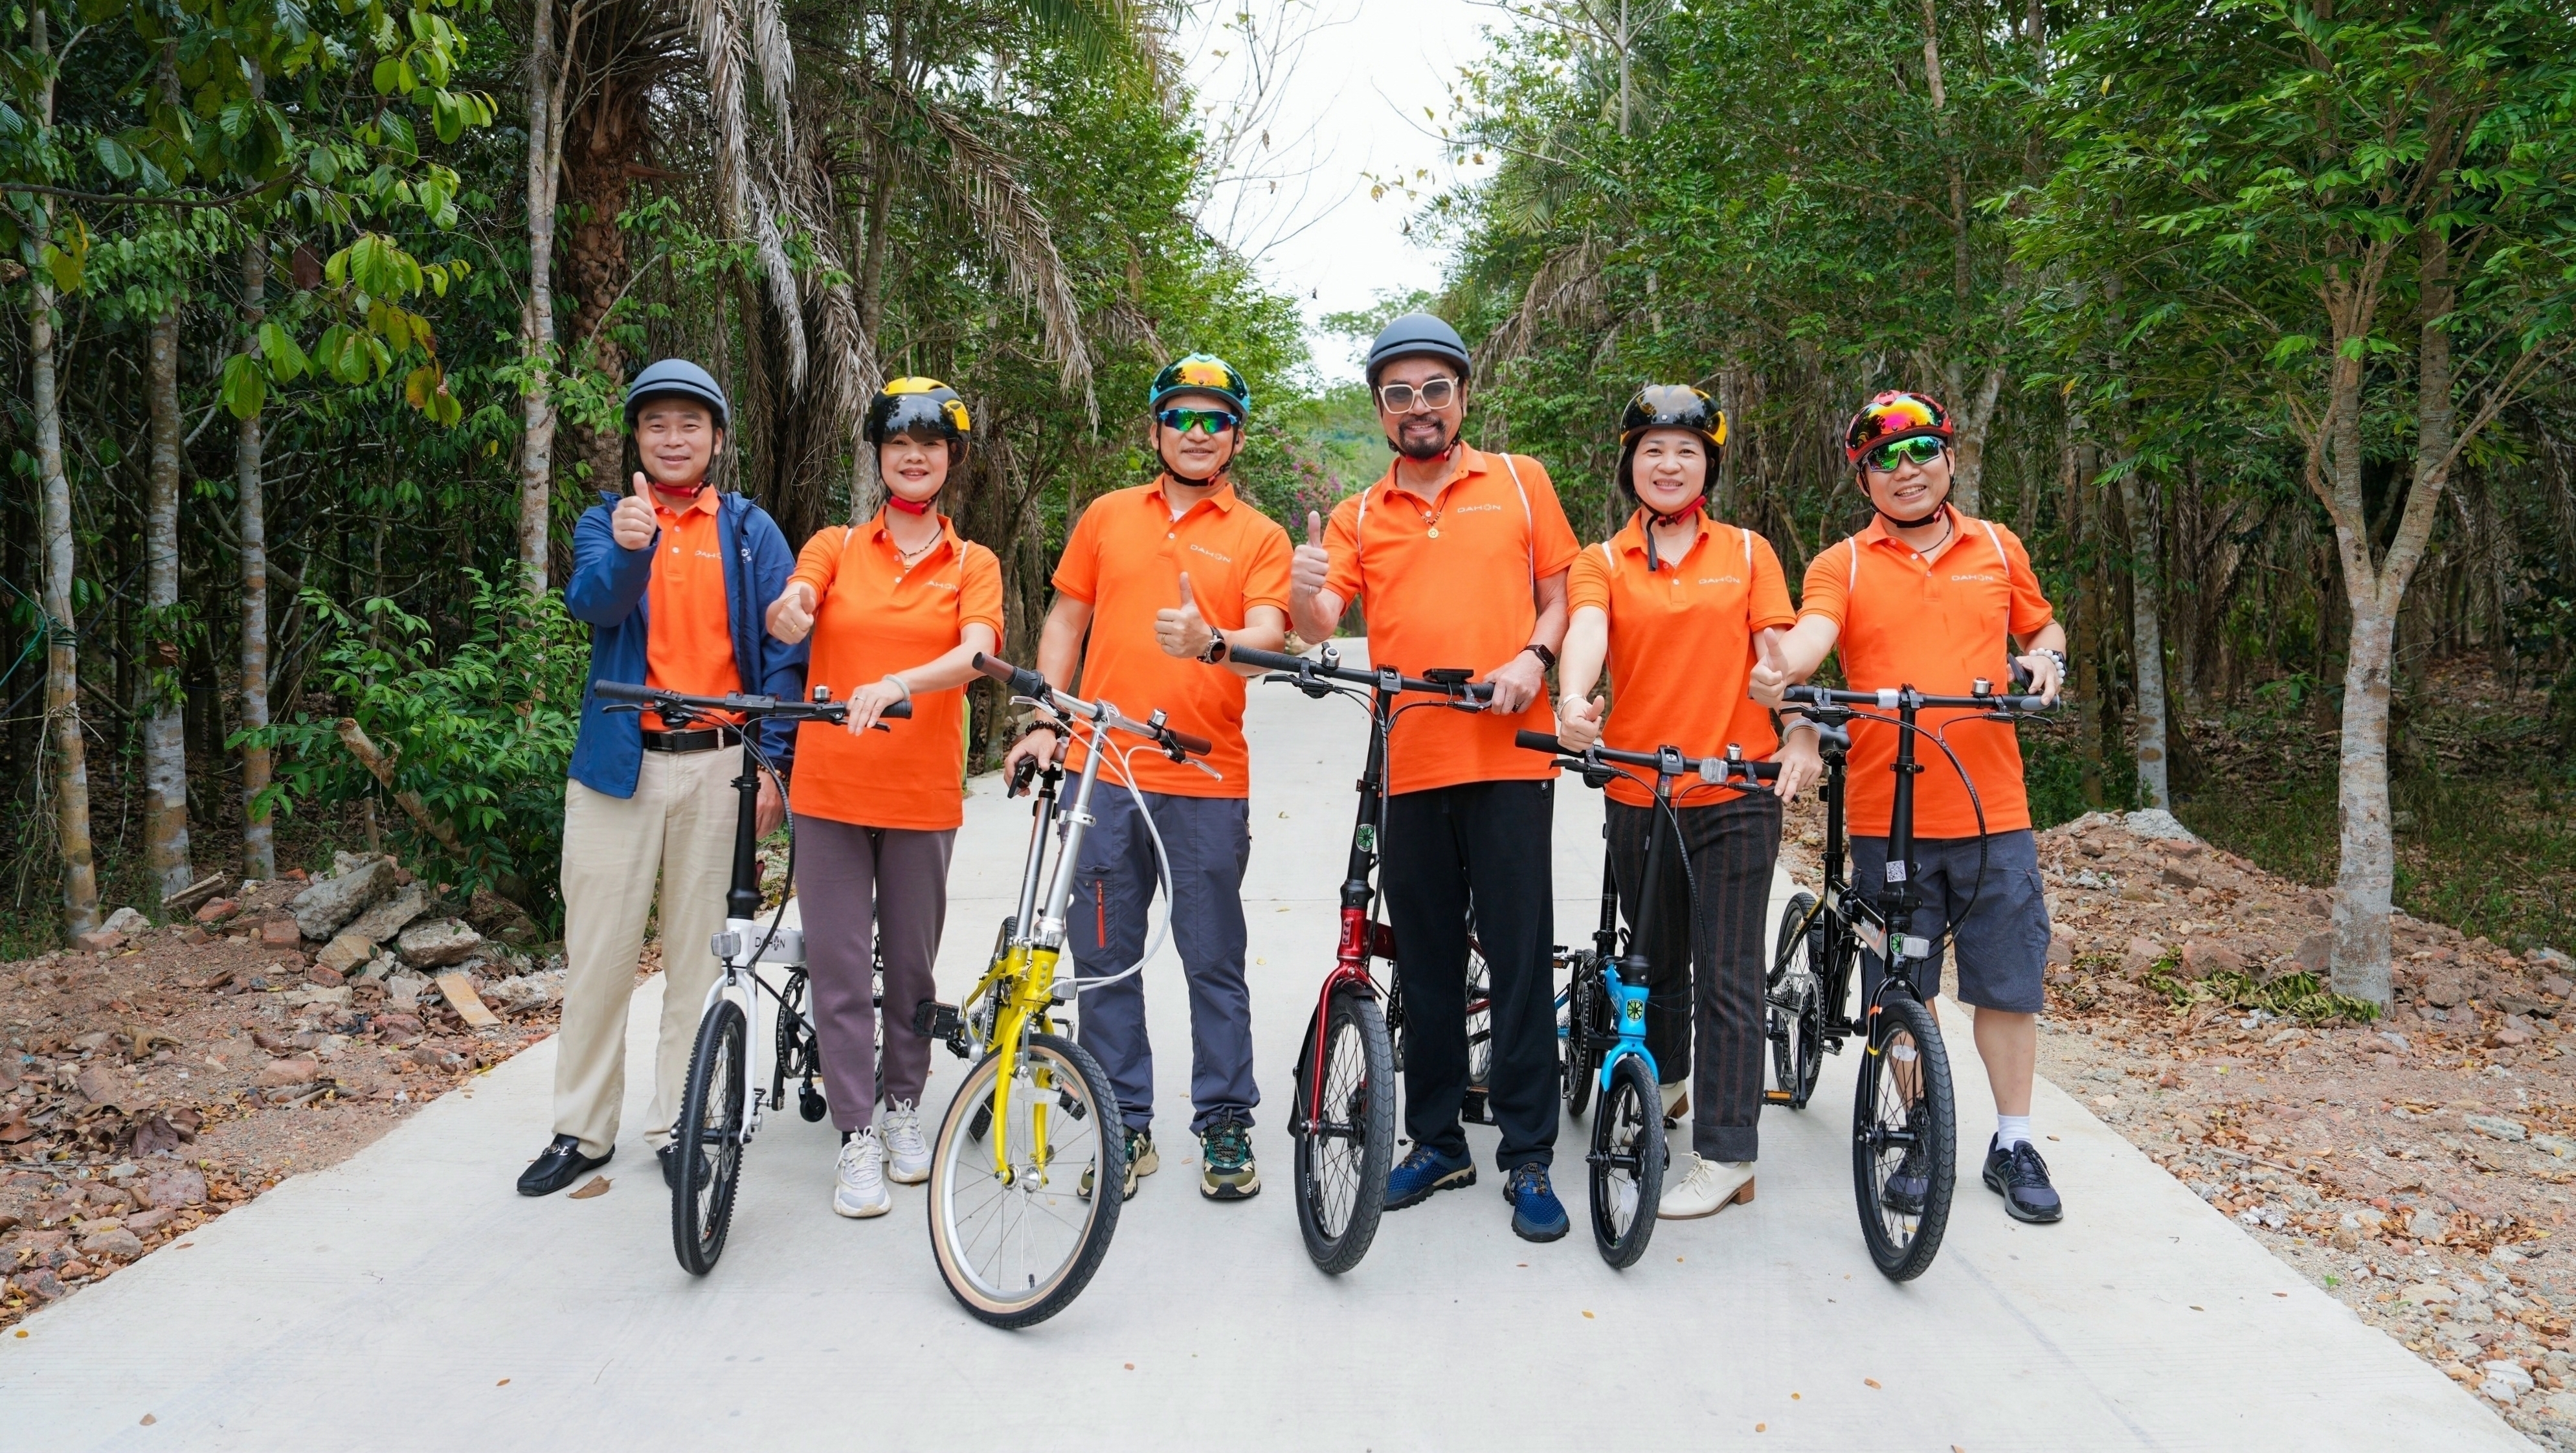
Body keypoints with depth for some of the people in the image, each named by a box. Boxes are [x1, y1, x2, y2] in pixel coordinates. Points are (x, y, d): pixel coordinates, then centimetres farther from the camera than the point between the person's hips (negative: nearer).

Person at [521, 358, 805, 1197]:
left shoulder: (751, 531, 7)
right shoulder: (605, 521, 8)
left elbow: (783, 648, 3)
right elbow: (592, 603, -14)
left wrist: (775, 762, -6)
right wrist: (628, 547, -36)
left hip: (717, 766, 0)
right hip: (619, 762, 1)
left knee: (698, 955, 6)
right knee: (598, 955, 4)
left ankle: (677, 1127, 18)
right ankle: (583, 1130, 17)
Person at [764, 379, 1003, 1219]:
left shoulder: (973, 565, 5)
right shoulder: (836, 547, 7)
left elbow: (976, 653, -13)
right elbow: (789, 609, -12)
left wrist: (898, 684, -33)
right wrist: (786, 613, -38)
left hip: (921, 793, 0)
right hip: (830, 788, 0)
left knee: (911, 962, 9)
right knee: (839, 966, -1)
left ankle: (903, 1109, 28)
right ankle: (857, 1138, 7)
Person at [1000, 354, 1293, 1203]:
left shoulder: (1258, 537, 4)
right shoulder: (1109, 516, 12)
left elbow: (1270, 637, -10)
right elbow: (1066, 620, 16)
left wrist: (1212, 642, -31)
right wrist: (1045, 721, 6)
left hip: (1208, 786, -2)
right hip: (1102, 776, 3)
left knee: (1214, 964, 4)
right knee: (1104, 961, 8)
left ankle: (1225, 1125, 18)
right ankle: (1126, 1128, 20)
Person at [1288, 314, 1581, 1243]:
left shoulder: (1519, 482, 8)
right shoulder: (1358, 516, 10)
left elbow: (1560, 594, 10)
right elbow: (1318, 626, -2)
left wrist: (1533, 657, -10)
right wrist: (1304, 594, -25)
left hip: (1508, 755, -2)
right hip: (1410, 765, 2)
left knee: (1519, 957, -2)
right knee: (1426, 964, 10)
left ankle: (1529, 1158, 8)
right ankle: (1437, 1143, 23)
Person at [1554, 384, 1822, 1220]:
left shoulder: (1747, 553, 8)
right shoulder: (1601, 563, 6)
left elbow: (1777, 650, 1)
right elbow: (1585, 629, -14)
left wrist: (1800, 736, -17)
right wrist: (1573, 697, -35)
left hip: (1737, 791, -1)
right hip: (1639, 792, 2)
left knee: (1726, 976, -4)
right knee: (1657, 959, 17)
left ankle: (1725, 1154, 2)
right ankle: (1665, 1080, 43)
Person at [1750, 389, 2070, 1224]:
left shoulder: (1998, 549, 10)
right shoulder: (1843, 564, 2)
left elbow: (2040, 627, 24)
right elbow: (1814, 629, -17)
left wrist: (2045, 658, 0)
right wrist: (1783, 669, -40)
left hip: (1992, 809, 2)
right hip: (1886, 813, -1)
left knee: (2008, 980, 6)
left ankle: (2013, 1145, 21)